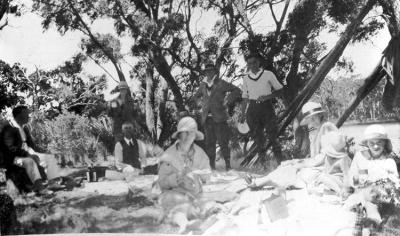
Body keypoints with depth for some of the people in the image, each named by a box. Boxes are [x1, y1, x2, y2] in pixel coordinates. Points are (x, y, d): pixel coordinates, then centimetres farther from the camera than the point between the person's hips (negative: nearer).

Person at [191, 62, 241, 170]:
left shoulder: (221, 83, 2)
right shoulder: (203, 85, 15)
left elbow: (236, 90, 2)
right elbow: (196, 96, 31)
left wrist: (228, 101, -7)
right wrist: (201, 103, 13)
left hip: (219, 117, -4)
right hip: (207, 118, 4)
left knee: (222, 141, -5)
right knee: (209, 142, 3)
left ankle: (227, 163, 3)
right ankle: (211, 164, 9)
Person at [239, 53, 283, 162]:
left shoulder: (268, 74, 2)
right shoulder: (246, 78, 11)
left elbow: (279, 89, 5)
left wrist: (267, 97, -11)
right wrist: (242, 114, 11)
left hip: (266, 106, -3)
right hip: (253, 108, 3)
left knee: (273, 134, -6)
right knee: (257, 136, 2)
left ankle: (280, 161, 0)